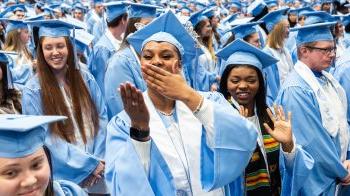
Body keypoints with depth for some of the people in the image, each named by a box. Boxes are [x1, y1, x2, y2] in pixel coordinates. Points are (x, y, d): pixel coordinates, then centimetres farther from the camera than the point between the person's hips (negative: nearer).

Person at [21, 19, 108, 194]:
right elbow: (46, 137, -12)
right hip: (64, 174, -3)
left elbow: (101, 118, 2)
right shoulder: (33, 90, -9)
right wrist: (89, 163, -14)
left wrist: (99, 158, -9)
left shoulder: (85, 79, 1)